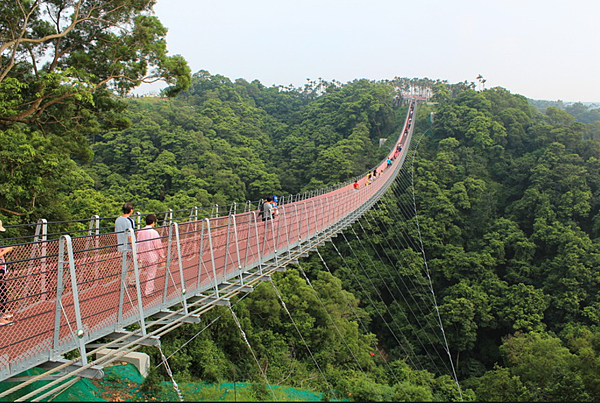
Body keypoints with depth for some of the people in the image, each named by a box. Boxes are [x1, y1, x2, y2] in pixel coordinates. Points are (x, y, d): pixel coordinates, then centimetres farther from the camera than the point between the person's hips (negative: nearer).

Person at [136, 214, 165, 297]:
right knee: (151, 274, 6)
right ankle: (148, 291, 13)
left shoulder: (140, 232, -1)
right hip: (153, 256, -6)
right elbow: (158, 246, -14)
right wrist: (162, 256, -3)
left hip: (143, 256, 6)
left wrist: (138, 257, 15)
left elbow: (138, 245, 6)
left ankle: (150, 289, 32)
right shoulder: (154, 232, -19)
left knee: (148, 272, 21)